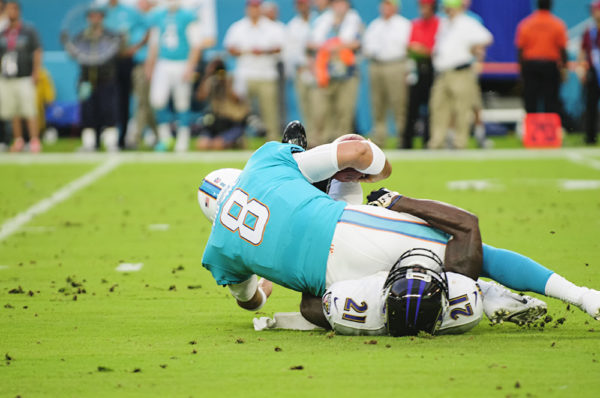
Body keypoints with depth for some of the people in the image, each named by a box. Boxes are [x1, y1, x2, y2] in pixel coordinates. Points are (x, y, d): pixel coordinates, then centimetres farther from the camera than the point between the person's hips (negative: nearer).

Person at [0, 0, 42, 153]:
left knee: (29, 111, -10)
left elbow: (37, 53, -2)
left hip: (25, 77, -4)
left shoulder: (29, 31, 0)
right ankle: (18, 140, 15)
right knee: (13, 113, 6)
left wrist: (36, 73, -10)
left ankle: (35, 140, -11)